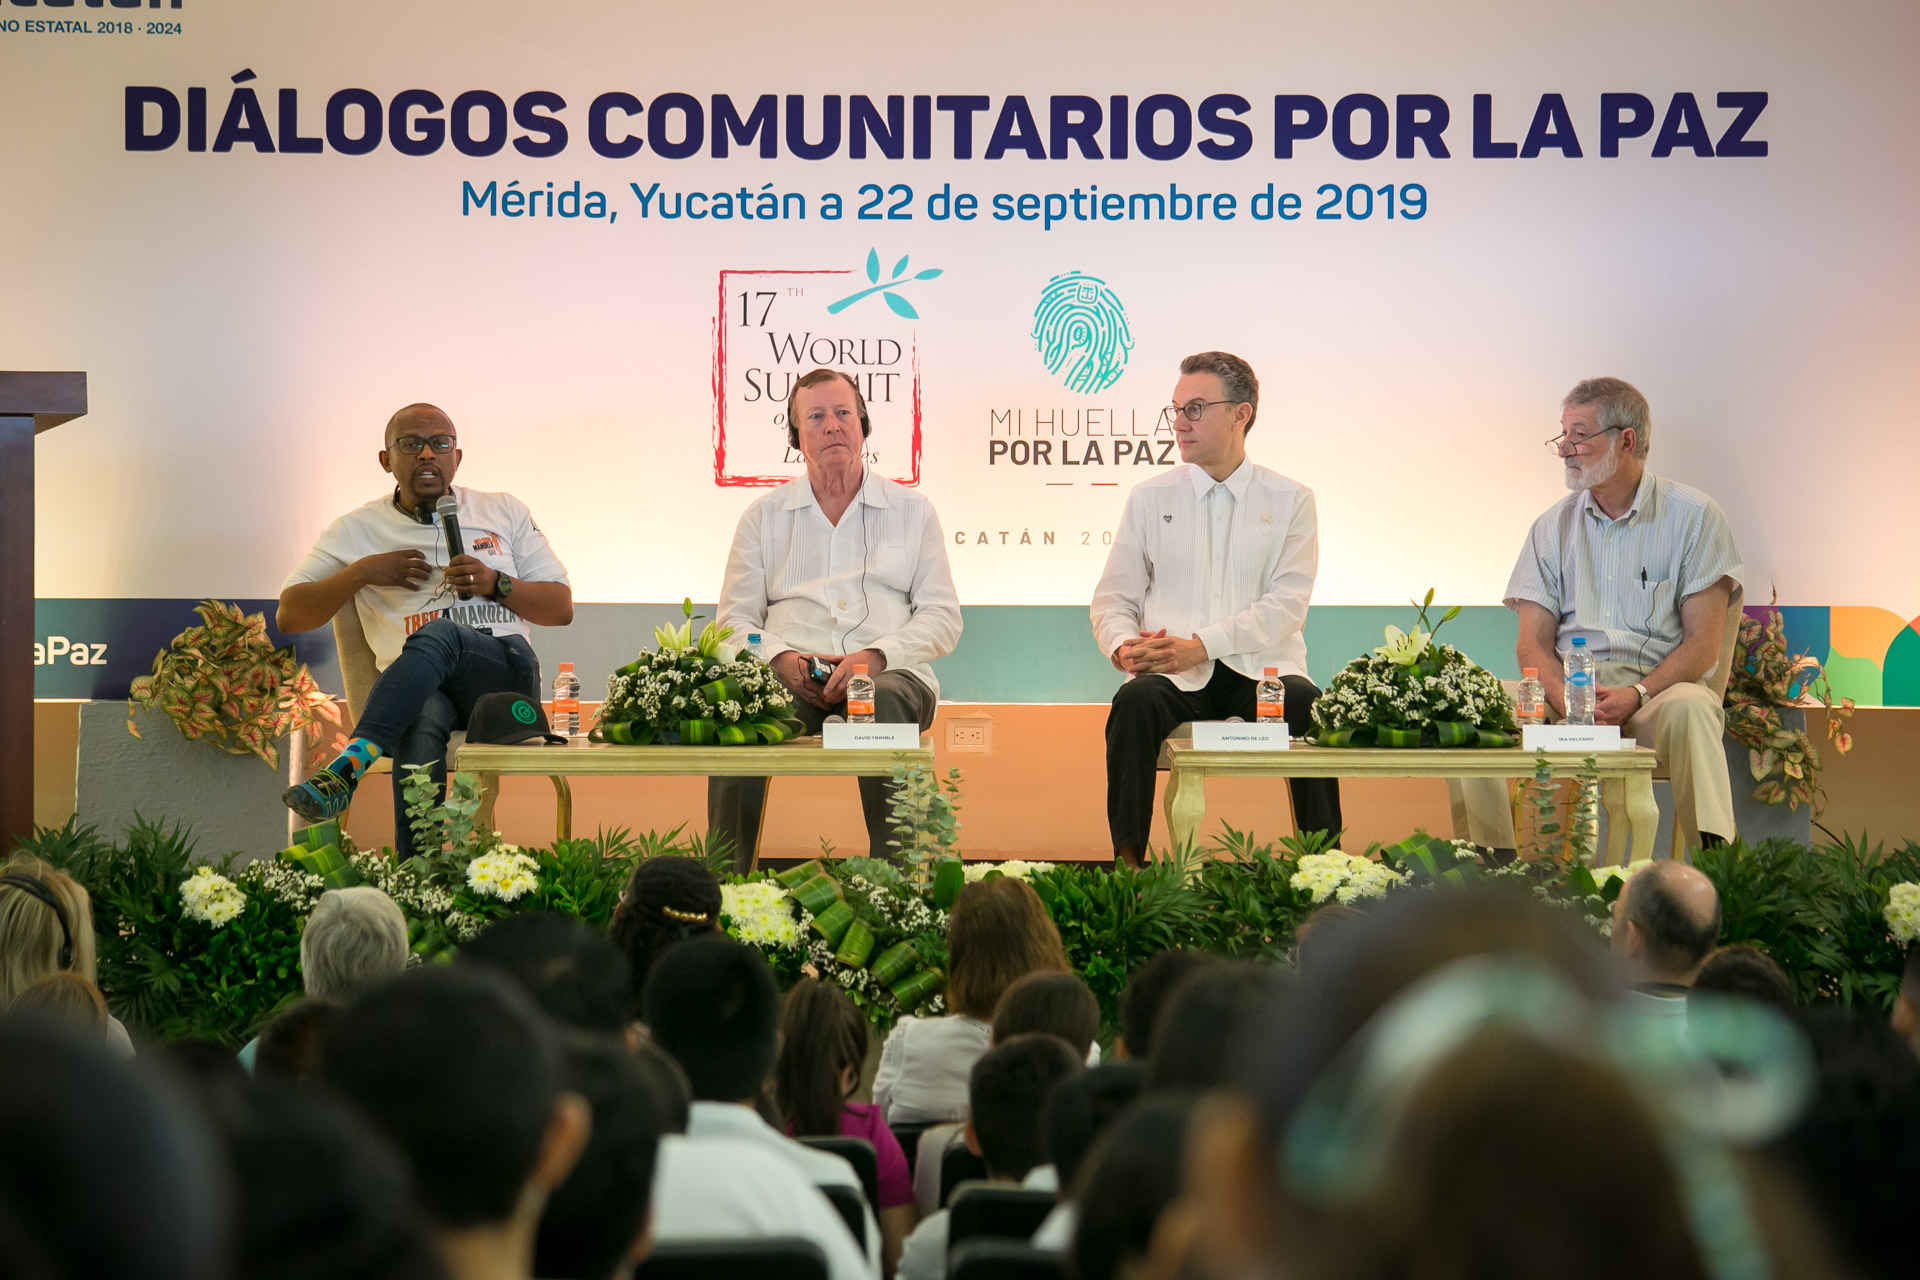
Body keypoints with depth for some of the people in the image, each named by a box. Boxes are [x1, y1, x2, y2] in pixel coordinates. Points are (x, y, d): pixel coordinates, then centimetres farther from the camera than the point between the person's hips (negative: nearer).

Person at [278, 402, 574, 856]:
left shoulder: (505, 512, 19)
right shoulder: (357, 530, 17)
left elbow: (561, 609, 16)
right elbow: (289, 615, 12)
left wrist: (496, 584, -3)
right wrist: (362, 573, -2)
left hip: (507, 672, 0)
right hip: (420, 689, 0)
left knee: (437, 635, -37)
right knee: (421, 720, -41)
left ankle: (349, 766, -51)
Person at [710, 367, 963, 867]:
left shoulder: (912, 510, 17)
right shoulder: (764, 516, 19)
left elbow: (942, 618, 10)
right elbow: (735, 620, 14)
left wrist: (876, 657, -10)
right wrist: (781, 659, -9)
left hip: (889, 674, -1)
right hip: (793, 678, 1)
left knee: (886, 700, -39)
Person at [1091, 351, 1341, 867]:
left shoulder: (1290, 501, 10)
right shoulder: (1149, 498, 16)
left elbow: (1285, 605, -2)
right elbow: (1113, 598, 14)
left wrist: (1201, 645, -15)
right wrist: (1123, 645, -11)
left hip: (1259, 668, -1)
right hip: (1173, 676, 1)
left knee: (1308, 705, -33)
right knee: (1135, 701, -33)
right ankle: (1126, 862, -30)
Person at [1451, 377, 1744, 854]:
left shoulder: (1693, 517, 3)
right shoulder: (1553, 526, 15)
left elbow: (1703, 644, -3)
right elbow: (1533, 642, 8)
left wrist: (1635, 697, -20)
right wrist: (1565, 699, -15)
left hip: (1656, 688, -3)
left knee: (1689, 708, -39)